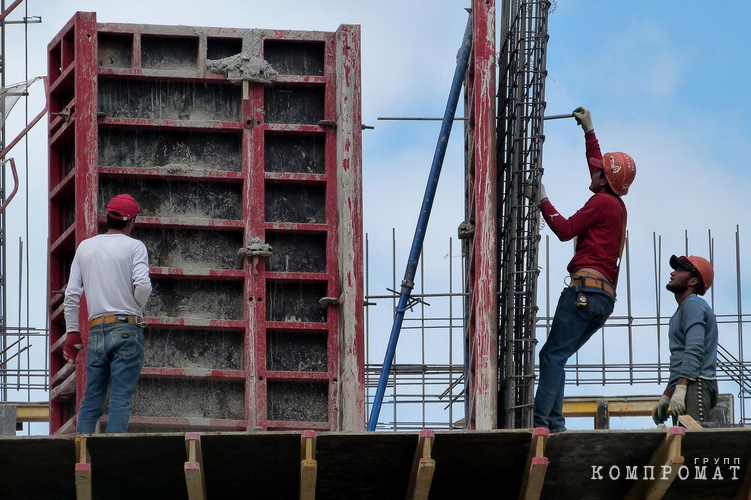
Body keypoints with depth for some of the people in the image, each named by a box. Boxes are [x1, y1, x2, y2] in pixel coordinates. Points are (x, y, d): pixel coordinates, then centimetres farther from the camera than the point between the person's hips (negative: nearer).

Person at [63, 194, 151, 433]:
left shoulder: (85, 246, 12)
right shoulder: (134, 246, -1)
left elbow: (72, 295, 8)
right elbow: (142, 285, -15)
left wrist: (72, 333, 14)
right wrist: (138, 306, 6)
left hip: (96, 331, 4)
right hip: (127, 330, -4)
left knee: (91, 399, 7)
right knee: (120, 398, -6)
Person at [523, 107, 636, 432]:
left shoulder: (602, 203, -4)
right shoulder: (617, 206, 24)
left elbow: (565, 230, -7)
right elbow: (596, 163, 40)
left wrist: (541, 201, 3)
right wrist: (589, 130, 48)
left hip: (585, 288, -10)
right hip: (605, 297, 10)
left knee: (553, 355, -15)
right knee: (554, 356, 9)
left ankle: (541, 421, -26)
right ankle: (554, 423, -1)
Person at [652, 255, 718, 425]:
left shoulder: (692, 304, -3)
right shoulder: (682, 310, 28)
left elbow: (694, 350, -18)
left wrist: (680, 389, -26)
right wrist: (665, 397, 29)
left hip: (695, 386, -10)